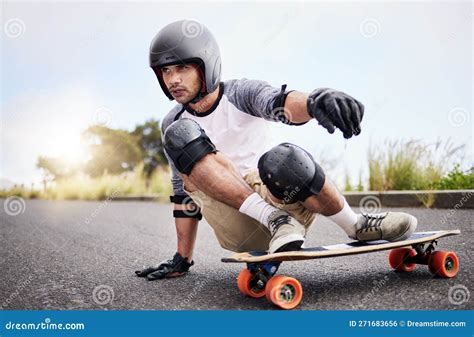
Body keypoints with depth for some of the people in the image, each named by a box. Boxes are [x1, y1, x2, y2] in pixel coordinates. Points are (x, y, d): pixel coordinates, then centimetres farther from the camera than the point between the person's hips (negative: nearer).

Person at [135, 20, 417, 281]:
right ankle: (276, 220, -24)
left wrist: (314, 101, -51)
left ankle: (357, 226, -11)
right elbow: (185, 193, 14)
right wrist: (182, 259, 13)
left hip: (284, 199, -2)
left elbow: (278, 101, -27)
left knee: (283, 160, -38)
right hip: (238, 231, 3)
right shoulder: (172, 124, 9)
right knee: (180, 136, -20)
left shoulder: (240, 94, -3)